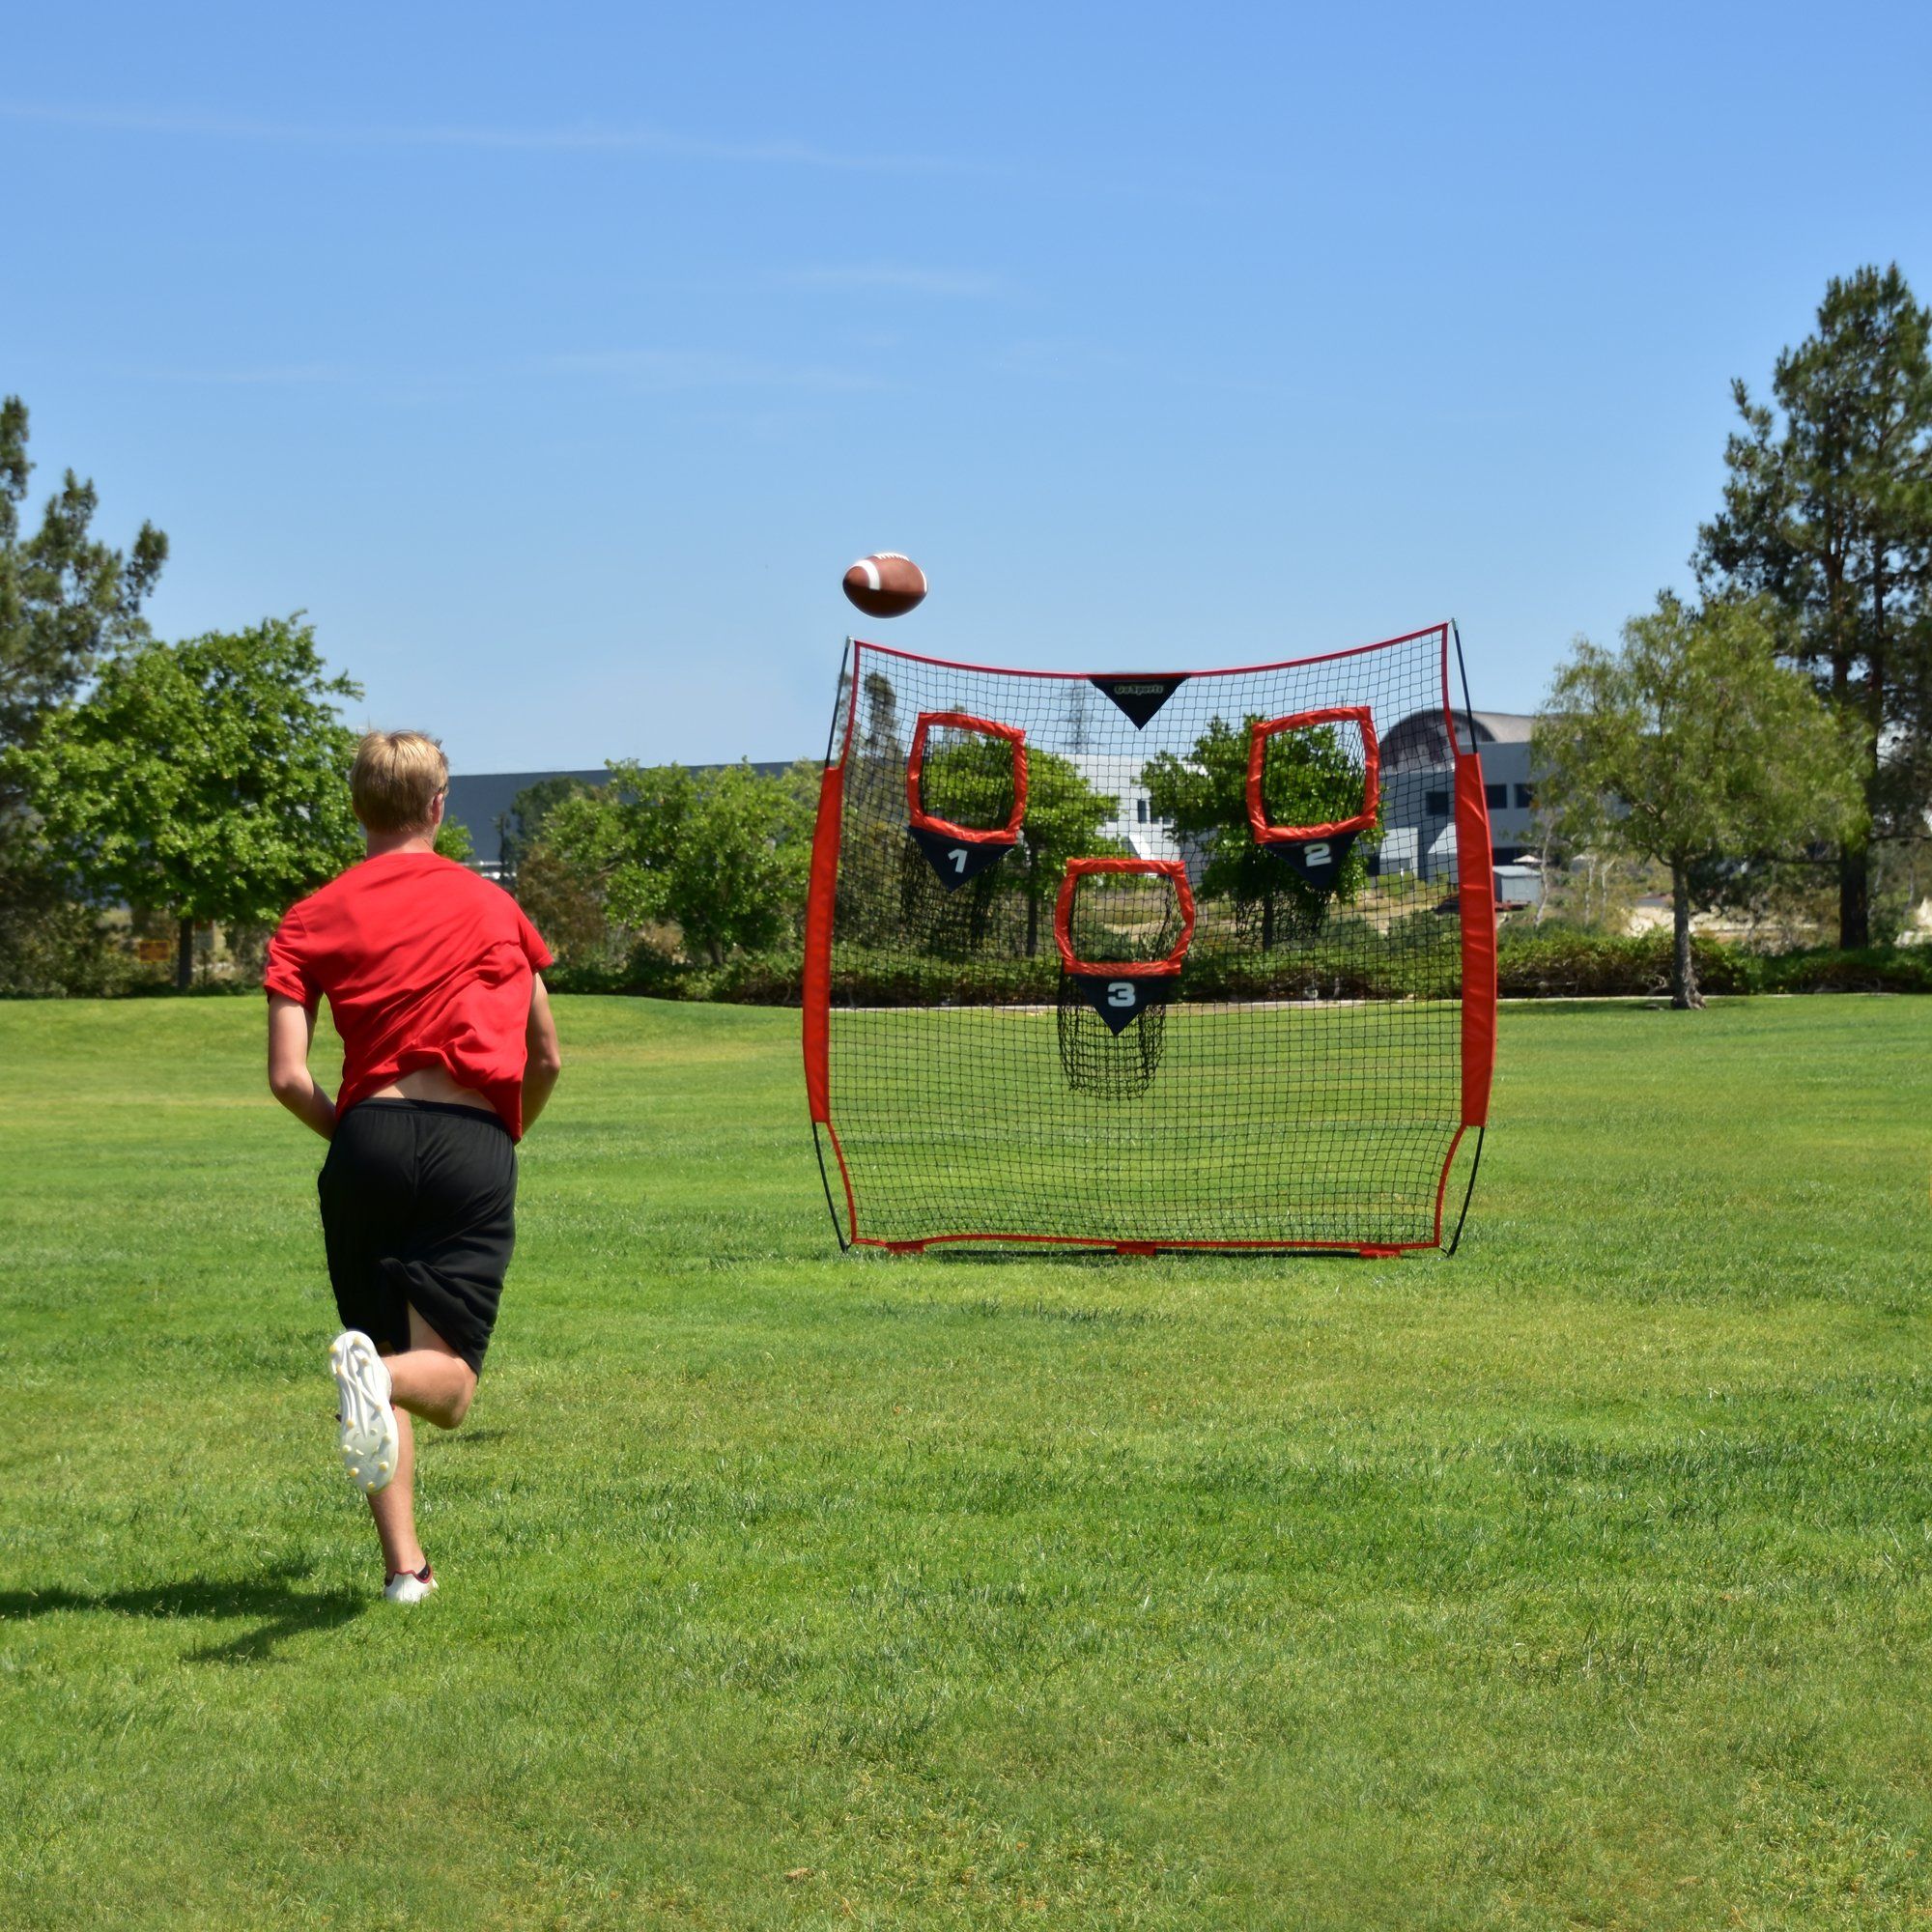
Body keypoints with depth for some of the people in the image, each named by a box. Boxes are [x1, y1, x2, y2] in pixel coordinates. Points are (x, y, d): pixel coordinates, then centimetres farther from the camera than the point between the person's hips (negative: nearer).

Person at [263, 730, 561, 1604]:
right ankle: (377, 1370, -38)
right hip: (474, 1146, -1)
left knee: (382, 1357, 14)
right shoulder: (491, 906, 13)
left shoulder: (311, 919, 10)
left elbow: (286, 1077, 0)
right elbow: (546, 1058, 16)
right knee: (445, 1384, -3)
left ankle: (404, 1565, 5)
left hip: (368, 1140, 1)